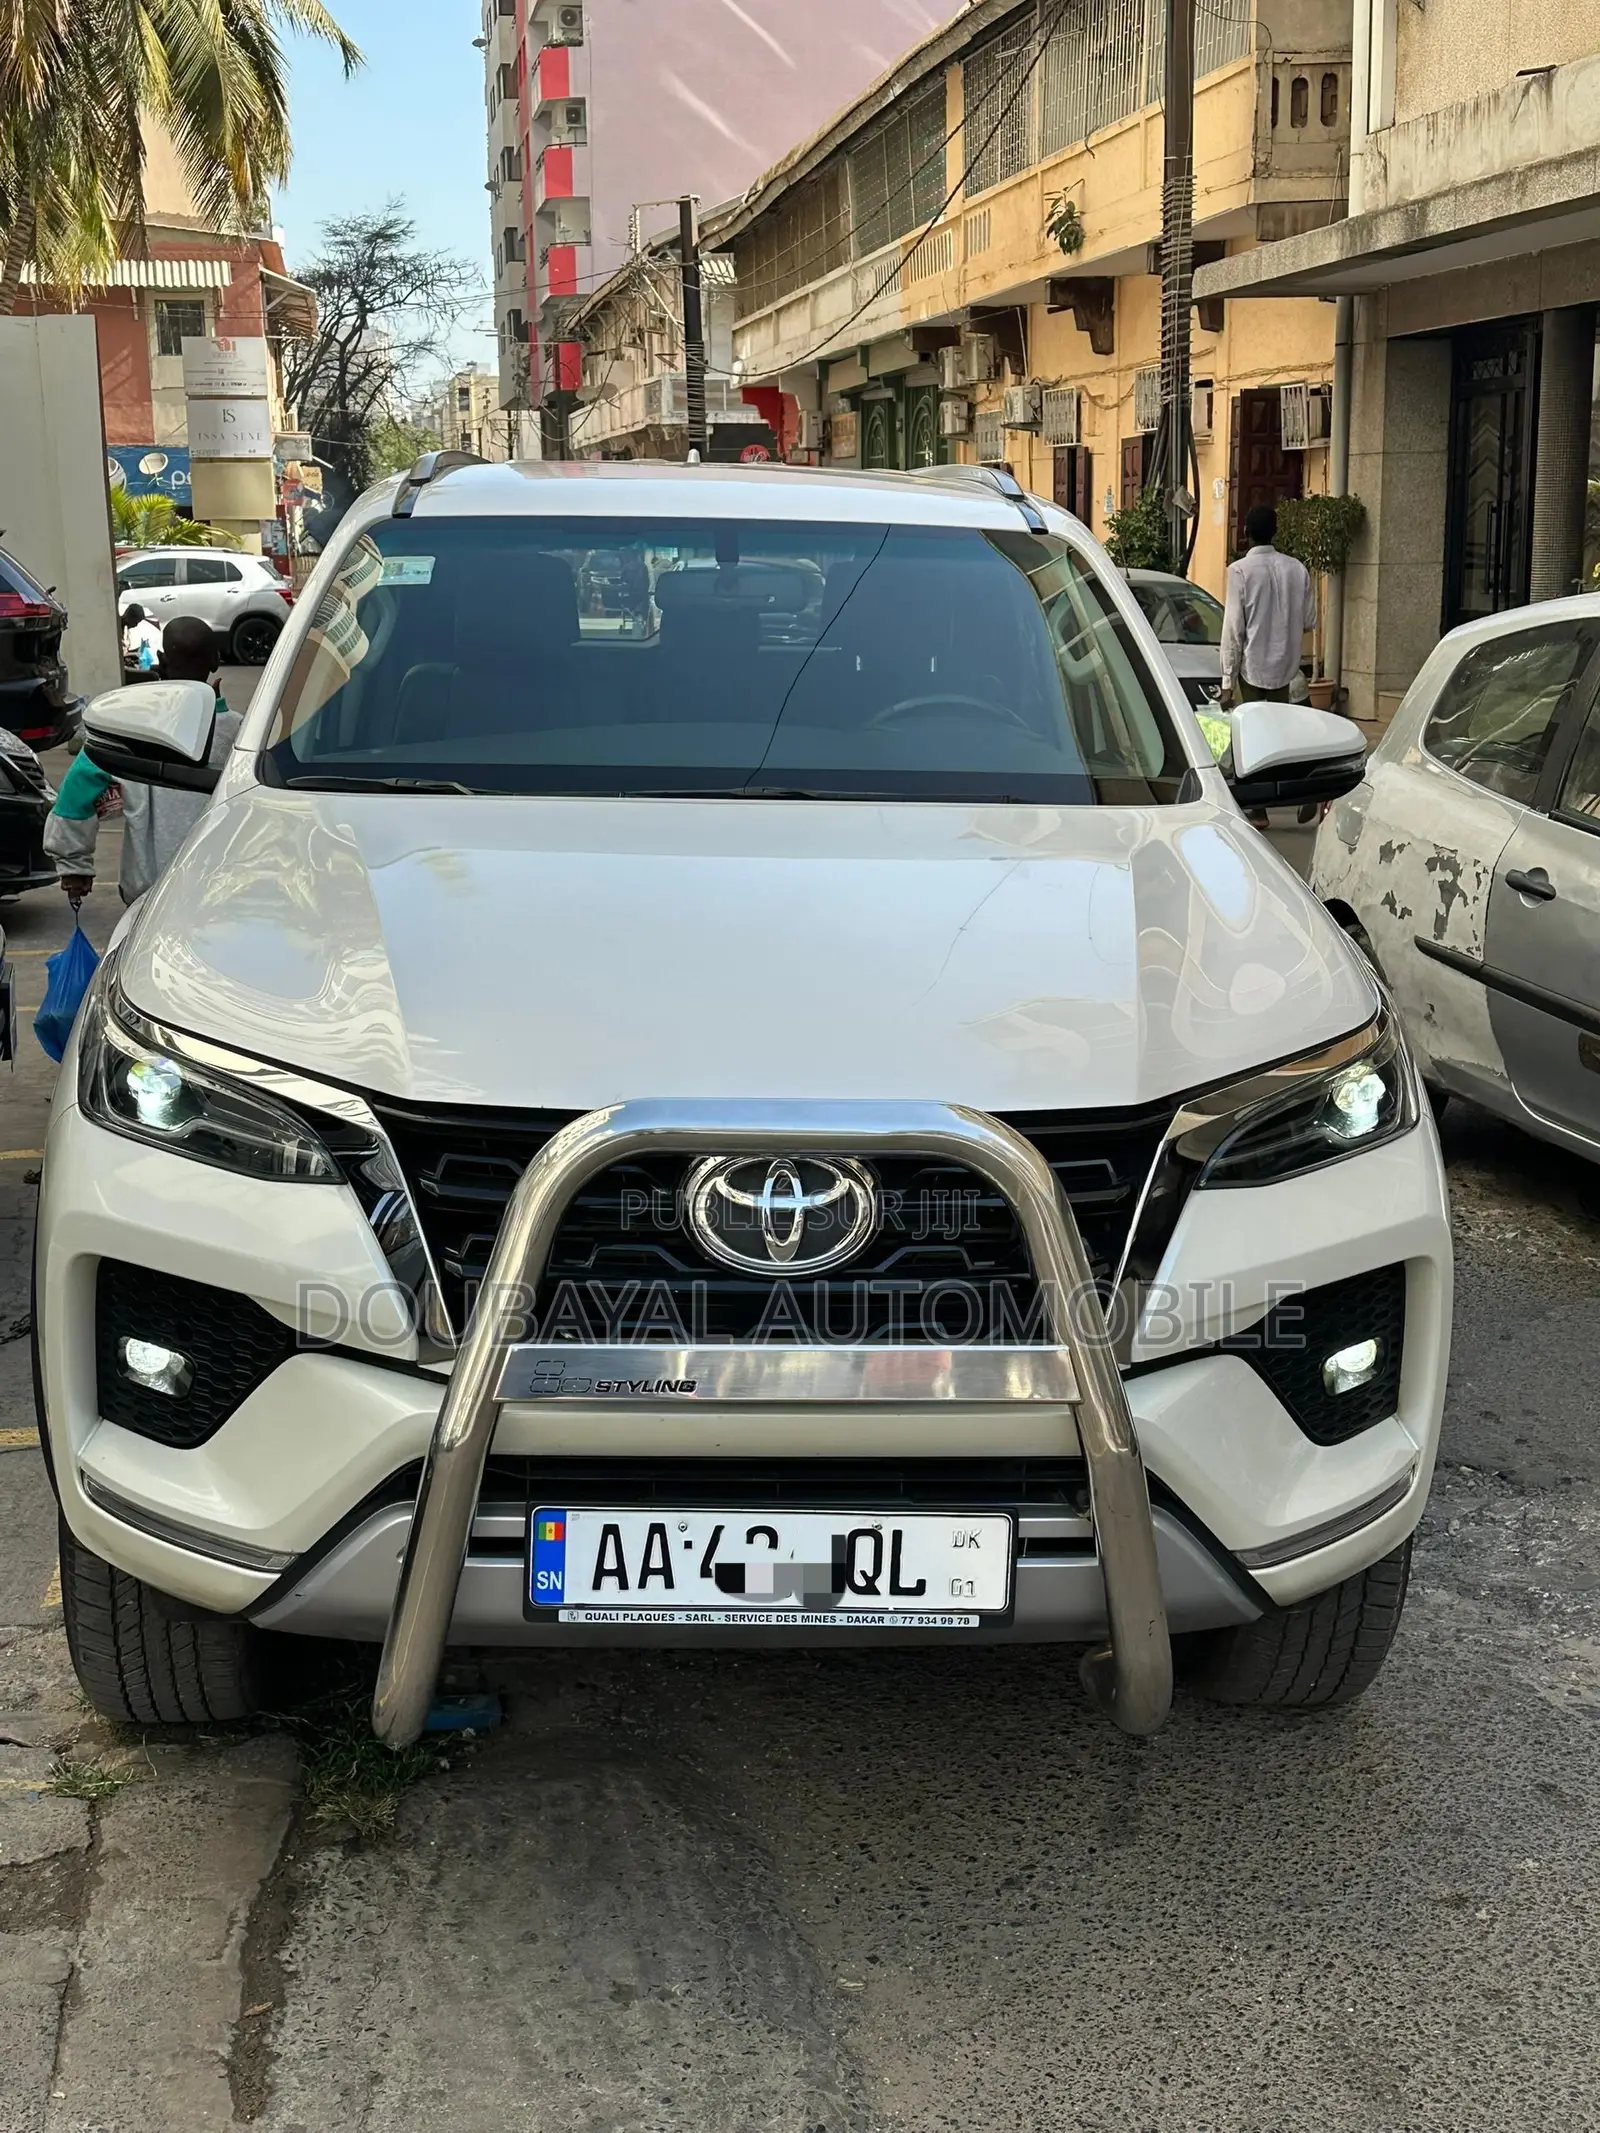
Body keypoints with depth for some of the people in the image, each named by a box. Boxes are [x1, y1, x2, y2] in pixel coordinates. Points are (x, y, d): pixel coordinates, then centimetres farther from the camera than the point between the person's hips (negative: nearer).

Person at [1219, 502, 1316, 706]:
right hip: (1285, 668, 4)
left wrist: (1228, 681, -10)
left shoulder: (1240, 570, -12)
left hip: (1252, 668, -4)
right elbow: (1309, 621, 6)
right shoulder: (1297, 569, 0)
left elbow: (1233, 629, -13)